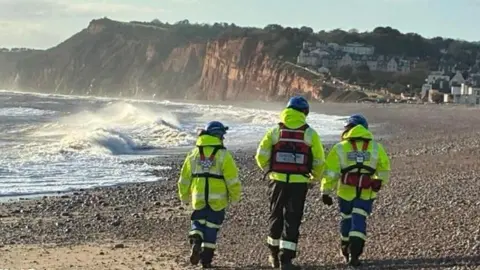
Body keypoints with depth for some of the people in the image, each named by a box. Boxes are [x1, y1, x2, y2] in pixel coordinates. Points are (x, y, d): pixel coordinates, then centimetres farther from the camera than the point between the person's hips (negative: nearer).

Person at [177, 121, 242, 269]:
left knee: (198, 223, 18)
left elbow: (184, 178, 10)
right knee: (212, 227, 8)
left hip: (198, 198, 2)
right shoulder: (223, 155, -7)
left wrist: (184, 196, 23)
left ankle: (196, 242, -12)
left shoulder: (193, 154, 5)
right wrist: (235, 197, 6)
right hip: (217, 200, -2)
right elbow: (232, 179, -9)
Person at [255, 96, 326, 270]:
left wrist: (269, 170, 16)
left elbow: (261, 155, -3)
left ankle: (274, 255, 29)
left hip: (278, 181, 2)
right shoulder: (310, 134, -2)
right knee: (292, 220, 4)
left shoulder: (275, 131, 0)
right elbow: (319, 160, 0)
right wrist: (315, 178, 17)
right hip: (299, 183, -1)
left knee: (276, 217, 17)